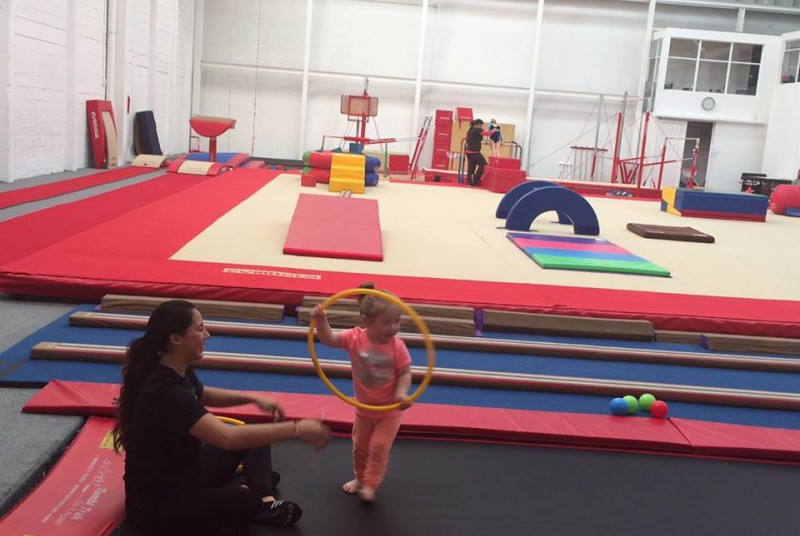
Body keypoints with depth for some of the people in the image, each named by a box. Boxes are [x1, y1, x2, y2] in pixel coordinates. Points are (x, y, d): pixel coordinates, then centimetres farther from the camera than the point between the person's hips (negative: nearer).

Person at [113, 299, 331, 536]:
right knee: (247, 502, -32)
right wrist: (296, 429, -38)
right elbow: (228, 437, -41)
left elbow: (202, 395, 24)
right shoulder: (165, 392, -31)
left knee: (255, 434, 11)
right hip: (155, 503, -10)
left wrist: (254, 398, 12)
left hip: (184, 475, 10)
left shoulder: (178, 372, -1)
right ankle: (262, 502, 2)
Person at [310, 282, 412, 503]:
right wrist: (321, 321, -44)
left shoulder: (397, 346, -22)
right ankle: (360, 478, 42)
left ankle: (370, 485, 14)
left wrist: (402, 392, -34)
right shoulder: (355, 337, -20)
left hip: (390, 409, -3)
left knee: (379, 446, -4)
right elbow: (329, 339, -26)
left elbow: (405, 373, -16)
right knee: (360, 446, 19)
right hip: (364, 408, 3)